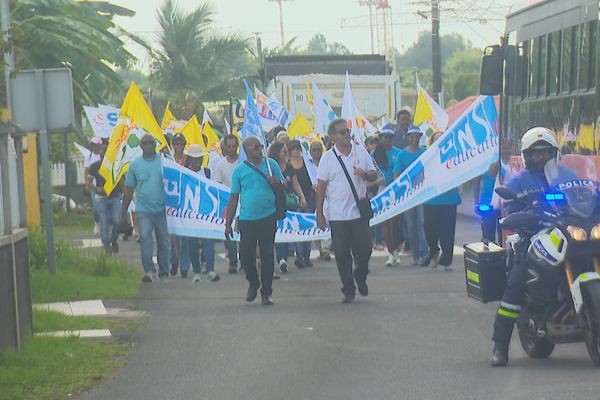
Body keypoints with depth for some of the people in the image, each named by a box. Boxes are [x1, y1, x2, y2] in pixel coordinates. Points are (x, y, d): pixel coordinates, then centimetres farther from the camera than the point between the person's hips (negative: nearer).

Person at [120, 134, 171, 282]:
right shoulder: (135, 164, 6)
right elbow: (129, 190, 11)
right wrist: (123, 213, 11)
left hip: (162, 209, 0)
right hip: (143, 209, 0)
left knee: (164, 241, 7)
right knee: (145, 237, -18)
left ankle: (164, 274, 19)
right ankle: (149, 271, -21)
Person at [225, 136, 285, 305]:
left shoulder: (271, 164, 5)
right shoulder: (239, 170, 4)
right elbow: (234, 198, 6)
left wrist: (276, 182, -12)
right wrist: (228, 223, 4)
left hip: (268, 217, 0)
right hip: (247, 219, 0)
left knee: (267, 255, 2)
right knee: (245, 254, -5)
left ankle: (266, 293, 11)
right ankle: (253, 283, 22)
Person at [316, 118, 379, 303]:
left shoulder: (361, 152, 6)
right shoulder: (327, 158, 0)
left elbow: (374, 175, 10)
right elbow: (321, 186, 1)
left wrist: (365, 174, -14)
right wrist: (319, 213, -1)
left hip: (359, 211, 1)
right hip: (337, 215, -1)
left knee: (365, 248, -1)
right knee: (342, 254, 0)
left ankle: (360, 277, 27)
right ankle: (348, 290, 11)